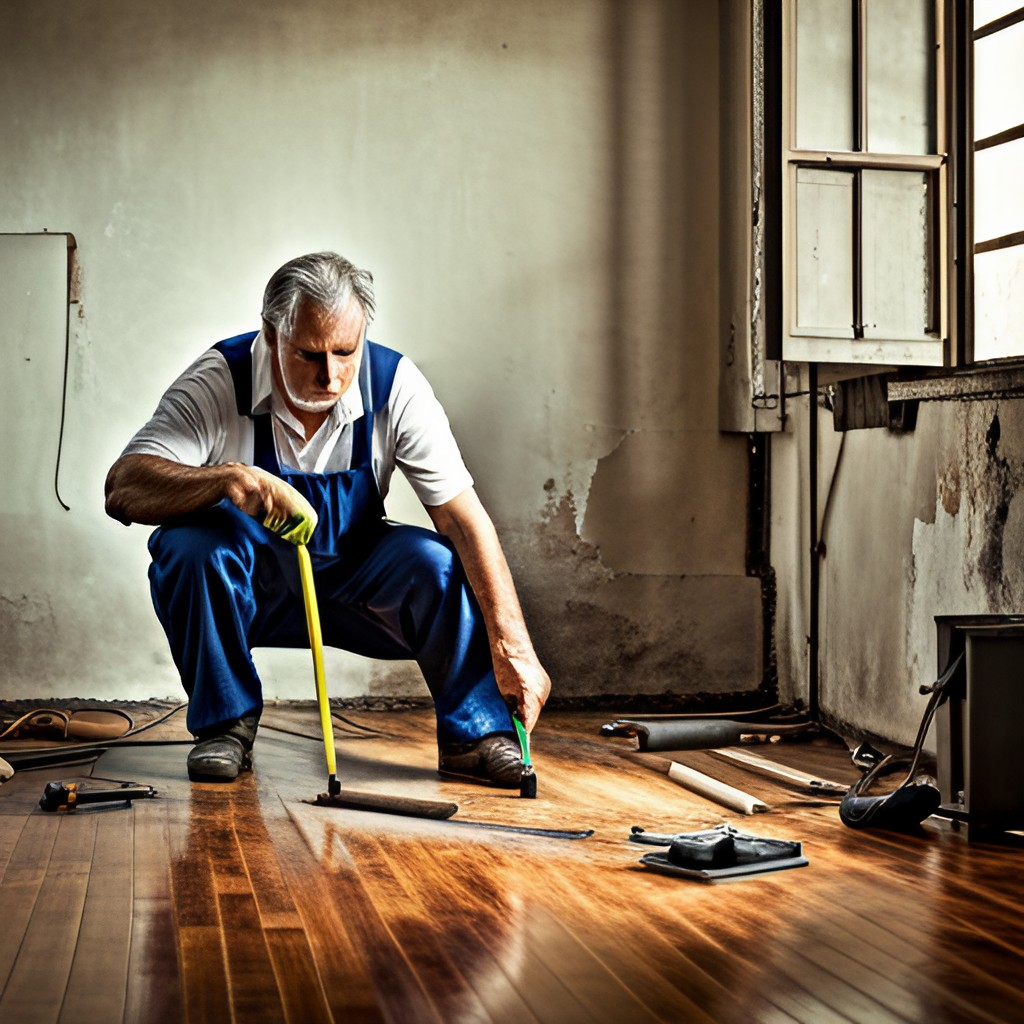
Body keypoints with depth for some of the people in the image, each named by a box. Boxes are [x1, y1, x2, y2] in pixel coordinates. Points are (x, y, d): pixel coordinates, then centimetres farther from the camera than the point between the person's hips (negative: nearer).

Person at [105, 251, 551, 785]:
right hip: (246, 586, -1)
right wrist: (230, 478, -48)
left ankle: (473, 733, -9)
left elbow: (463, 516, -23)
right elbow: (122, 488, -29)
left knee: (436, 562, -28)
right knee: (191, 545, -32)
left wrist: (513, 646, -33)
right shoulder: (218, 381, -21)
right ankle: (224, 724, -10)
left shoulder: (395, 386, -17)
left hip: (352, 578, 1)